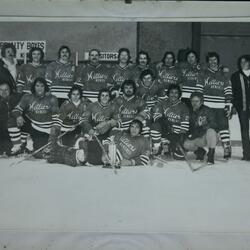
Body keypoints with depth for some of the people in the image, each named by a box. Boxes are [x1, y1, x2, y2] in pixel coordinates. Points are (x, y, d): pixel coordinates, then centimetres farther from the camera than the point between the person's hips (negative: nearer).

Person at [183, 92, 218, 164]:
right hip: (198, 139, 4)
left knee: (210, 131, -37)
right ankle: (200, 151, 12)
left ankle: (211, 156, -21)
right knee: (186, 144, -21)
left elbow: (213, 124, -22)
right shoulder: (190, 112, 1)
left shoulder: (207, 111, -12)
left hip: (209, 137, -4)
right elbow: (188, 127, 7)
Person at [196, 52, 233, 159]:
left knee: (223, 125, -7)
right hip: (206, 106, 0)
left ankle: (227, 148, -3)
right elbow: (199, 90, 6)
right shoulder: (204, 74, 9)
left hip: (220, 107, 0)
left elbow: (228, 91, 8)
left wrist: (229, 105, 0)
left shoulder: (224, 74, 11)